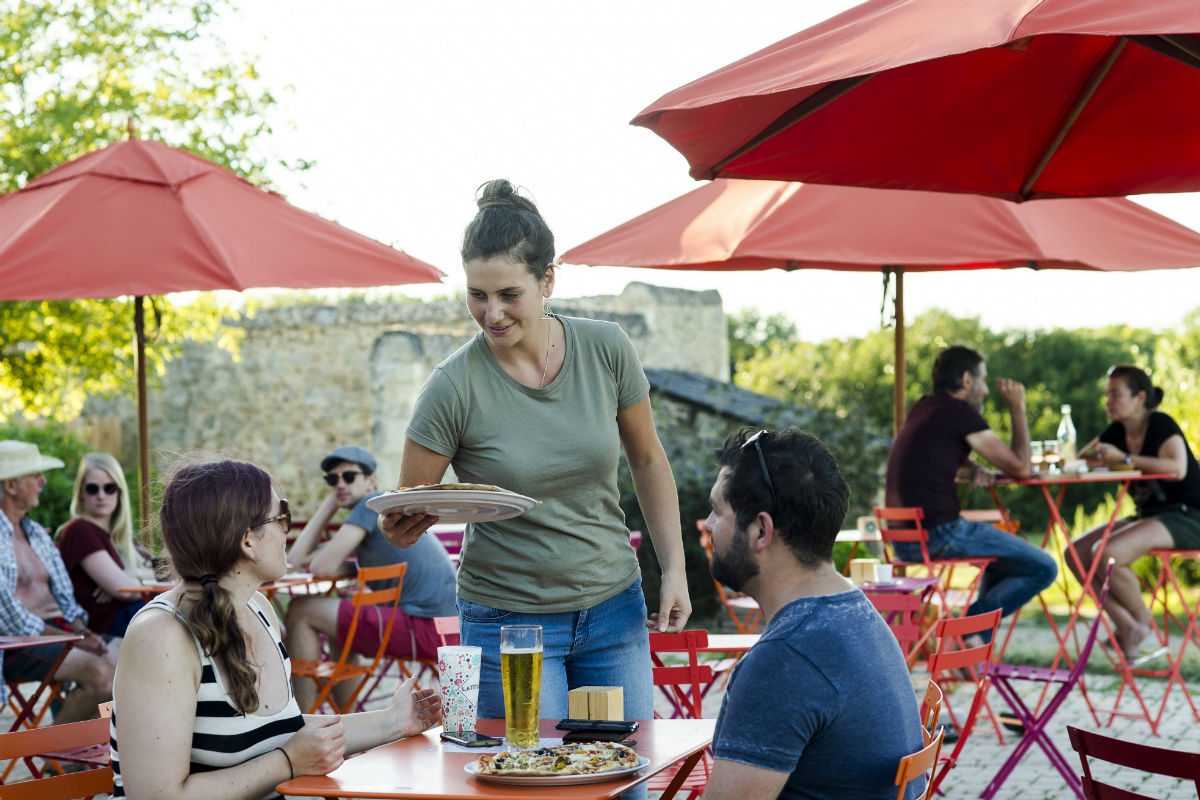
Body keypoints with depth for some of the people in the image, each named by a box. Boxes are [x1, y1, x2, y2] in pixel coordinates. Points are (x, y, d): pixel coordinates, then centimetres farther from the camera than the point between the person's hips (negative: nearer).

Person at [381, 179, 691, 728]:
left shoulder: (606, 350, -7)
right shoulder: (454, 387, -15)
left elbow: (647, 461, 8)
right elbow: (405, 516, -6)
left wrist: (675, 570, 4)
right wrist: (398, 527, -29)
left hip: (613, 608, 3)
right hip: (508, 617, -3)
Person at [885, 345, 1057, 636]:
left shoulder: (923, 408, 16)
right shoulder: (960, 412, -9)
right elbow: (1020, 467, -4)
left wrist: (971, 470, 10)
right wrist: (1018, 408, 6)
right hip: (939, 534, -9)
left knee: (1004, 550, 32)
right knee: (1043, 569, -3)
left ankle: (977, 640, 26)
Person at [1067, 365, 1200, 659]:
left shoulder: (1162, 425, -13)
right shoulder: (1117, 432, 8)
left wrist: (1124, 458, -29)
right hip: (1149, 515, 9)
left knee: (1107, 554, -29)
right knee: (1076, 553, -8)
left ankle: (1142, 620, -4)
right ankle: (1126, 625, -9)